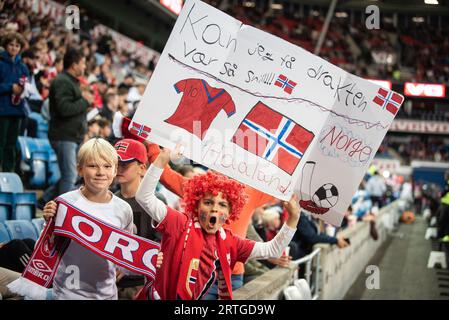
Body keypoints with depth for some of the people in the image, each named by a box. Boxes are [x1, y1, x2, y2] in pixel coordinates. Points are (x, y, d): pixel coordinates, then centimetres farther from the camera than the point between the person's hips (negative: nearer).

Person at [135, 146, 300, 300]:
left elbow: (272, 250, 6)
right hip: (165, 297, -5)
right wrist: (163, 159, -31)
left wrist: (293, 218, -5)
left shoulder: (229, 242, 3)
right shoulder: (180, 224, -12)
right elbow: (144, 197, -23)